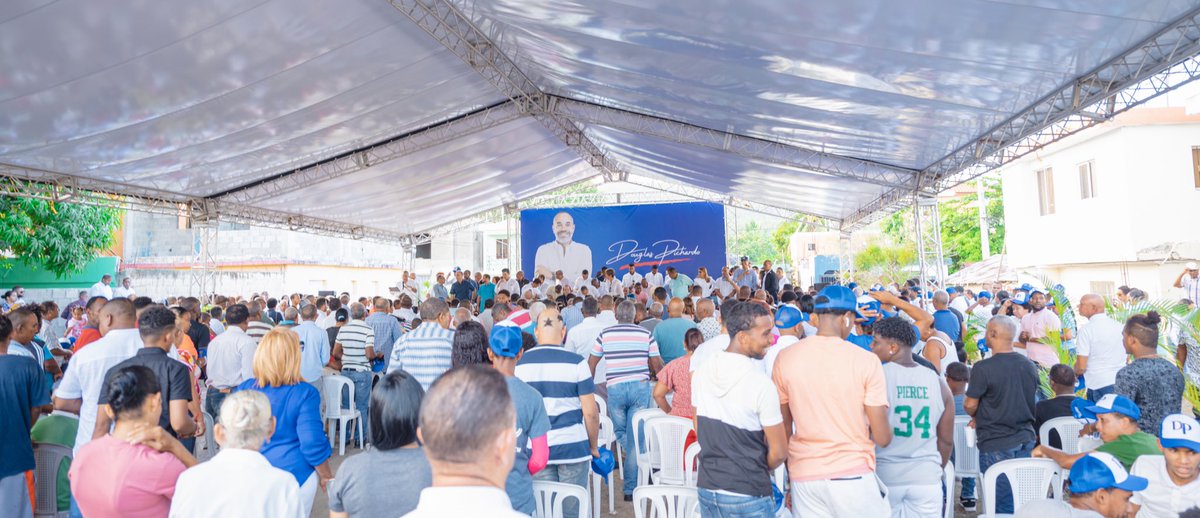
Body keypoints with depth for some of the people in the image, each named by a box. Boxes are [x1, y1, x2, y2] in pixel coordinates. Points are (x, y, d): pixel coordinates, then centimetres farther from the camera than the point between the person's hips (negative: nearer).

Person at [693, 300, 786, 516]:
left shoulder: (701, 373, -2)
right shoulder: (760, 383, -19)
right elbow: (779, 452, -13)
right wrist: (759, 470, 5)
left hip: (707, 488, 5)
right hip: (748, 496, -5)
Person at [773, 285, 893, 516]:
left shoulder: (784, 359, -4)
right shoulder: (866, 361, -11)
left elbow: (783, 429, 4)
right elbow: (882, 437, -9)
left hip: (804, 476, 3)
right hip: (854, 474, -2)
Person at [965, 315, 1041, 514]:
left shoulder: (983, 368, -17)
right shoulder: (1029, 366, 4)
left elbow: (970, 405, -13)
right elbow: (1031, 401, 16)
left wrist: (976, 417, 10)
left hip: (996, 445, -6)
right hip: (1026, 440, 6)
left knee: (1004, 504, 2)